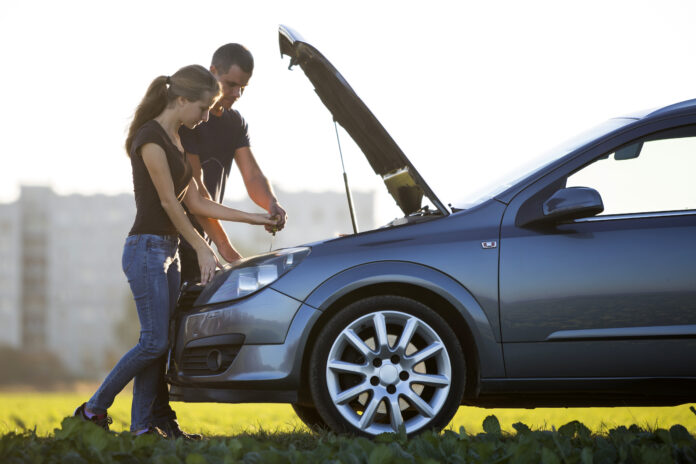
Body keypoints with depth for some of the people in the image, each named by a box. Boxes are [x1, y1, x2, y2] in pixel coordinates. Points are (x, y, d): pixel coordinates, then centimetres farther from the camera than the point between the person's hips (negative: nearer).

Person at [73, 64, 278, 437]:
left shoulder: (176, 140, 14)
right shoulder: (150, 137, -14)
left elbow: (194, 202, 15)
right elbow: (168, 201, -15)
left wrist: (252, 218, 14)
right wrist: (202, 248, -14)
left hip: (168, 251, 9)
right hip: (146, 248, -9)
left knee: (159, 343, 5)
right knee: (154, 341, -10)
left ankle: (143, 424, 5)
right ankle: (94, 409, 0)